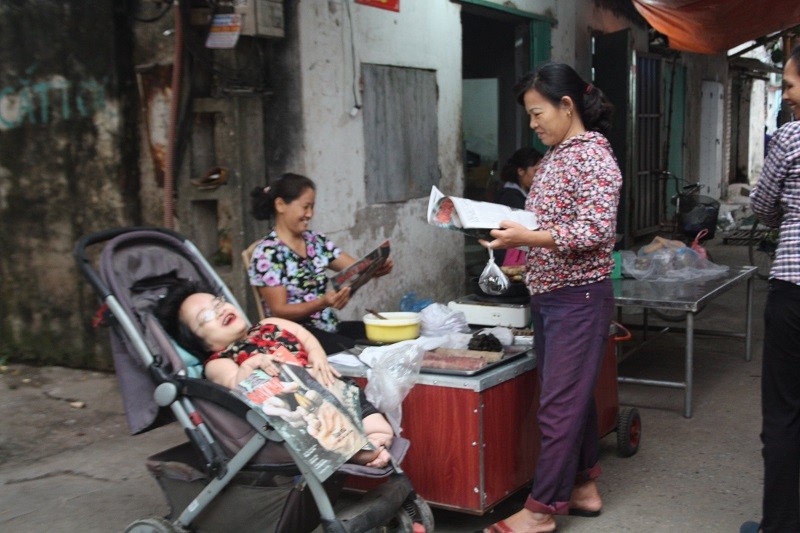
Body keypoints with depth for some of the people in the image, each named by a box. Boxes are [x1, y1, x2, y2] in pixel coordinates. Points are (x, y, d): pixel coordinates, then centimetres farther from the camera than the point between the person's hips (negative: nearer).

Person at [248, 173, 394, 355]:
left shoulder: (316, 241, 11)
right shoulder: (267, 252, -8)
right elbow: (279, 311, -12)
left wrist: (378, 267, -16)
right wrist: (323, 303, -28)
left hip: (330, 328, 7)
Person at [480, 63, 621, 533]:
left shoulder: (593, 156, -13)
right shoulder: (555, 156, 13)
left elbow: (597, 231, -21)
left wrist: (527, 237, -23)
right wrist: (511, 231, 2)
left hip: (579, 299, -9)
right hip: (547, 295, 9)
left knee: (560, 404, -2)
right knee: (574, 396, 16)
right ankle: (584, 488, 29)